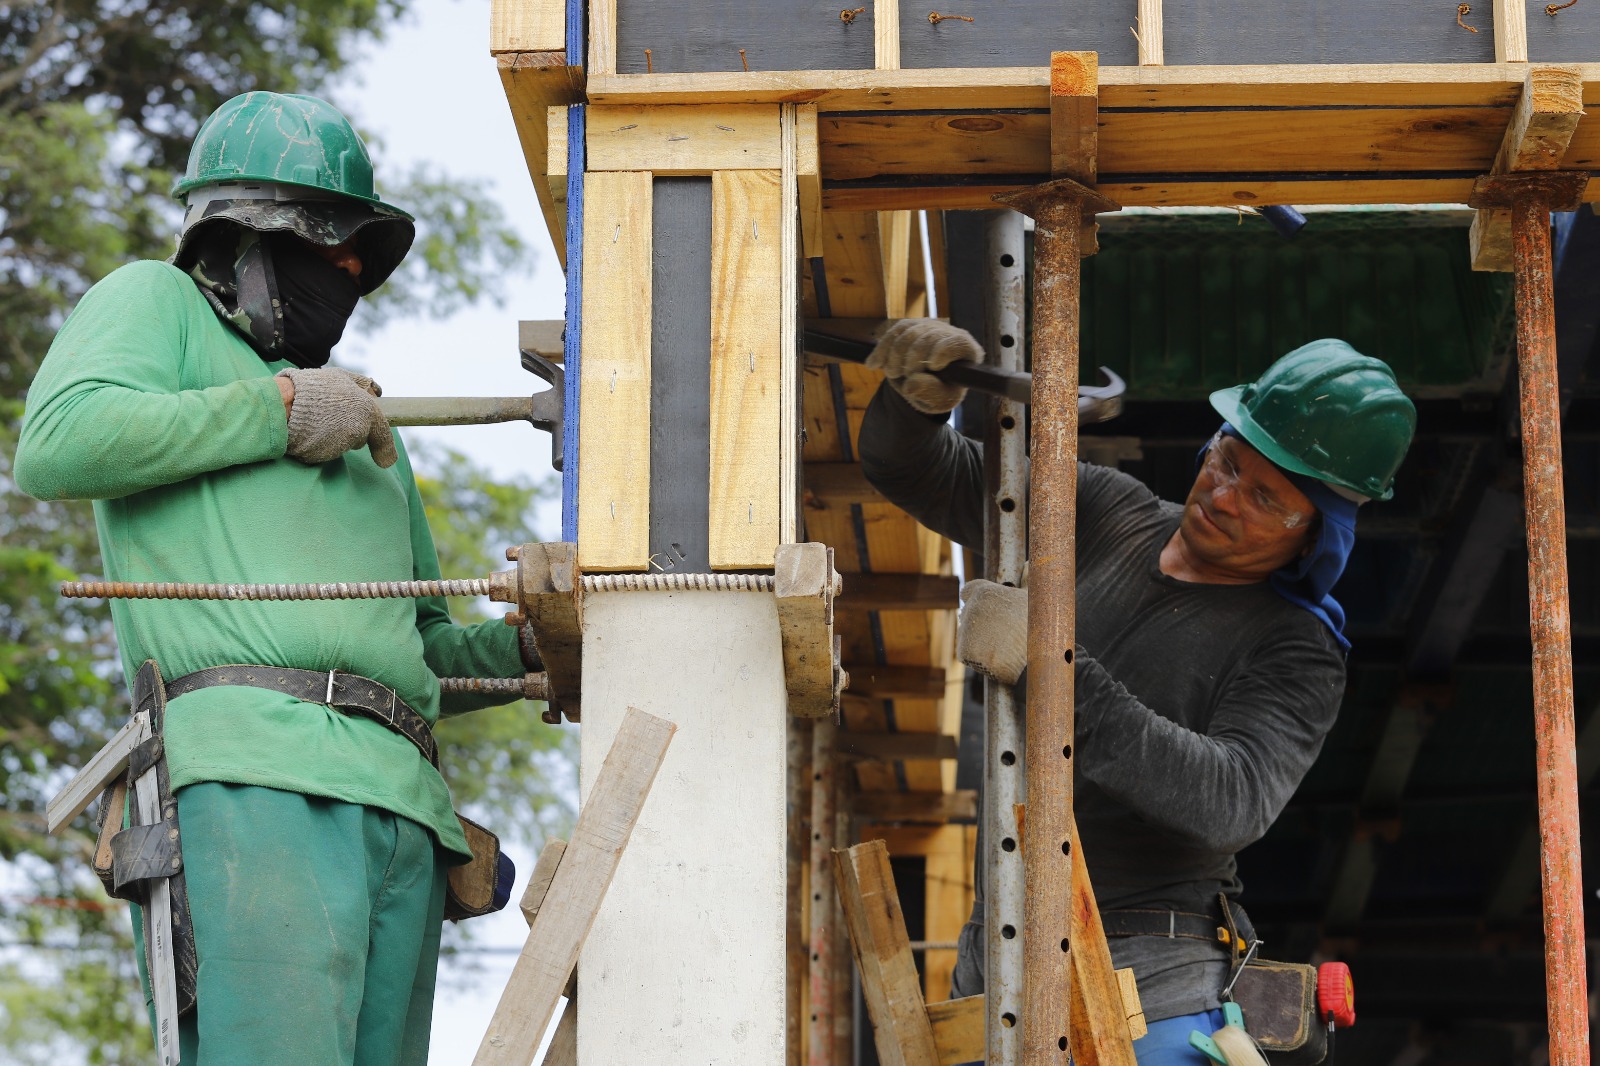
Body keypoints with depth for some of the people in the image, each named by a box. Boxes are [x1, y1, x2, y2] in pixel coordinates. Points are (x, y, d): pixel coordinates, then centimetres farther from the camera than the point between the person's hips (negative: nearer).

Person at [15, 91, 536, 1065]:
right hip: (258, 766, -7)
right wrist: (279, 410, -1)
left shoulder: (370, 431, 37)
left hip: (402, 799, 7)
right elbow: (55, 446, -6)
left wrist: (523, 646, 16)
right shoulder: (157, 304, 17)